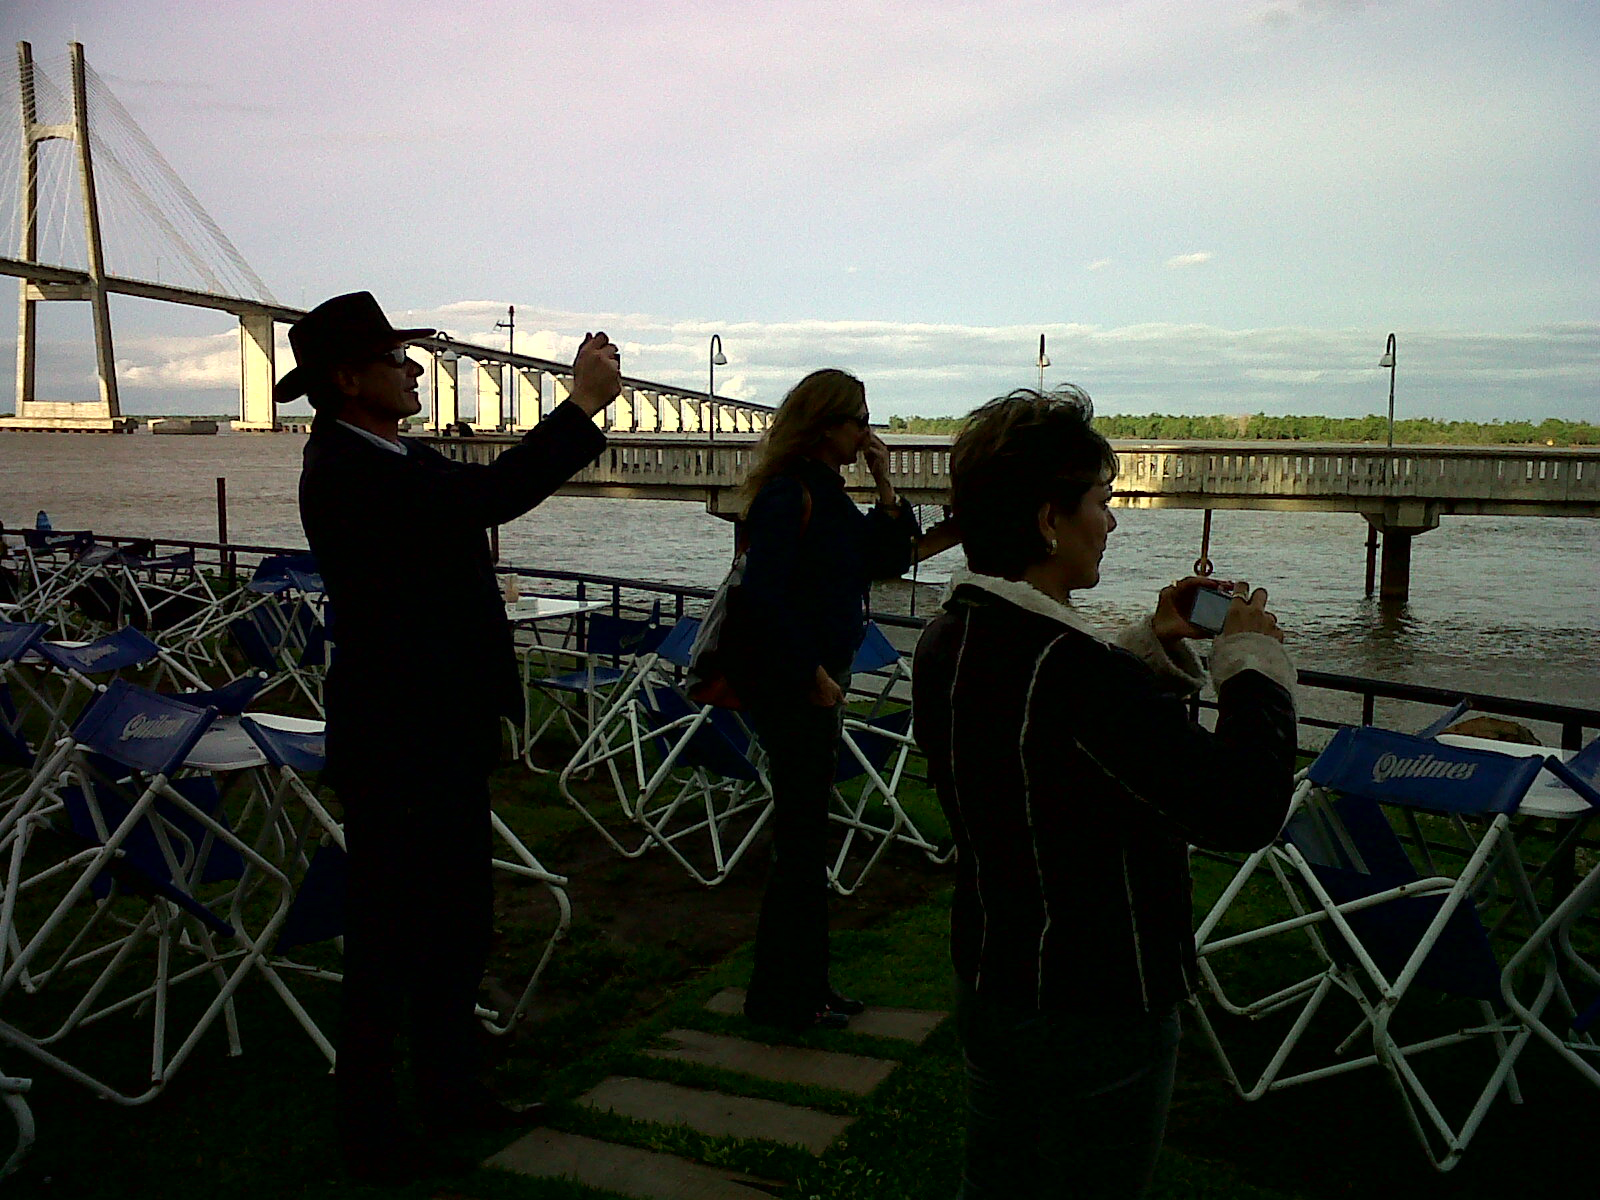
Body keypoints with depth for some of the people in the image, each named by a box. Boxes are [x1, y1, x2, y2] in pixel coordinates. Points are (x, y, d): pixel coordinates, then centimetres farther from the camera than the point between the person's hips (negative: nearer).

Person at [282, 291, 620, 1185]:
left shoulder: (403, 460, 11)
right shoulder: (343, 472, -20)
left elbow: (483, 495, 14)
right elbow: (485, 499, -31)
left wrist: (582, 410, 3)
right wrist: (582, 405, -25)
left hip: (449, 734, 10)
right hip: (395, 743, -9)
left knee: (462, 923, 19)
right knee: (388, 937, 5)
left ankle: (450, 1089, 36)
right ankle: (370, 1125, 23)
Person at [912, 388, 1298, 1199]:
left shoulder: (948, 642, -2)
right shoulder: (1070, 667, -31)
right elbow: (1243, 810, -29)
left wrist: (1153, 647, 4)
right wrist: (1253, 662, -15)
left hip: (988, 986, 9)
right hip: (1096, 1012, -8)